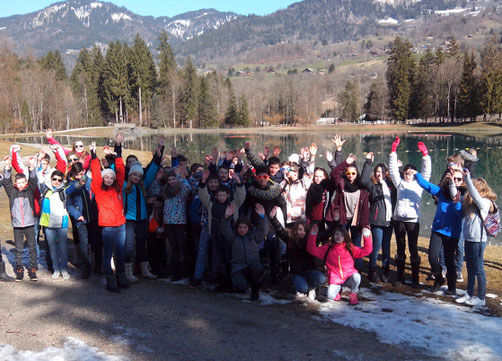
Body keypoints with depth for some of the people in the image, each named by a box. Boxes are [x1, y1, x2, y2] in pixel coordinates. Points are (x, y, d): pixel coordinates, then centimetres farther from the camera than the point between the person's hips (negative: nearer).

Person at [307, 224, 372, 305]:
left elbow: (366, 250, 0)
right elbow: (312, 250, -6)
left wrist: (367, 237, -13)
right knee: (331, 295, -23)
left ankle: (353, 294, 0)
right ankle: (338, 288, 17)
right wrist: (313, 235, -15)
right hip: (335, 279, 0)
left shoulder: (350, 248, 3)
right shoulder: (327, 248, 1)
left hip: (349, 277, 0)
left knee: (356, 277, -33)